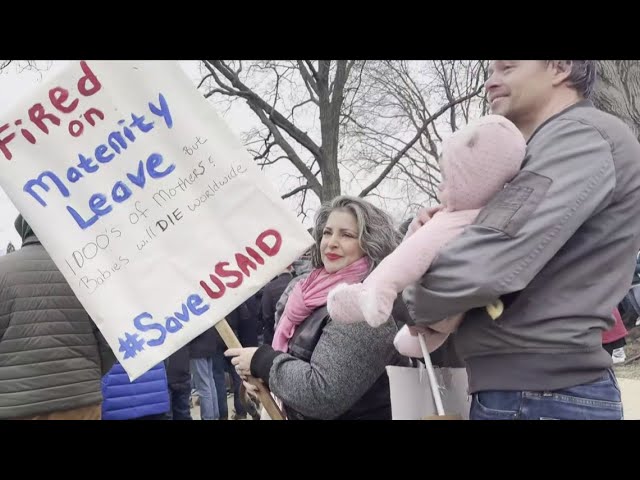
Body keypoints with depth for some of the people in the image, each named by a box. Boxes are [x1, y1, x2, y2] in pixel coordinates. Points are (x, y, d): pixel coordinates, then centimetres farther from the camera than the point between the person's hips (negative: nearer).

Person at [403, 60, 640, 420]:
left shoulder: (581, 136, -13)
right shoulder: (556, 146, 20)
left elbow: (489, 263, -24)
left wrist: (413, 305, -6)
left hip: (538, 394, -9)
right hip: (525, 387, 9)